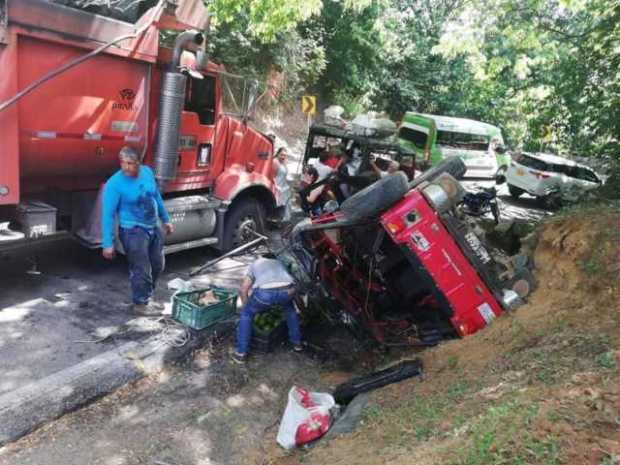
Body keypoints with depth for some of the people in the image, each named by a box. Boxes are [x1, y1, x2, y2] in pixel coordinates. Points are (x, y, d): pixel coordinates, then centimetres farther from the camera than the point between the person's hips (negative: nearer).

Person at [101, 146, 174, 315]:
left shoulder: (147, 172, -1)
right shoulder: (114, 184, -19)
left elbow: (156, 197, 13)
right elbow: (108, 215, -18)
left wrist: (166, 220, 18)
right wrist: (108, 244, -19)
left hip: (153, 227, 7)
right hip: (133, 231, -7)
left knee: (157, 265, 18)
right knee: (141, 270, 1)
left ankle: (146, 296, 38)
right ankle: (141, 303, 23)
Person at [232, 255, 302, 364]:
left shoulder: (255, 264, 34)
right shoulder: (278, 263, 41)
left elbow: (243, 290, 29)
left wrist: (247, 307, 44)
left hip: (265, 292, -2)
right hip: (287, 290, 3)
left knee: (246, 314, 25)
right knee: (290, 309, 38)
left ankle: (241, 353, 26)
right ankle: (297, 342, 44)